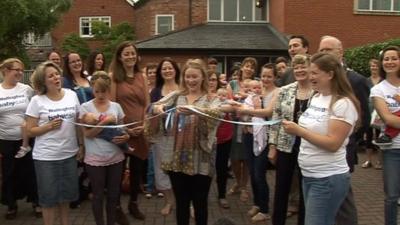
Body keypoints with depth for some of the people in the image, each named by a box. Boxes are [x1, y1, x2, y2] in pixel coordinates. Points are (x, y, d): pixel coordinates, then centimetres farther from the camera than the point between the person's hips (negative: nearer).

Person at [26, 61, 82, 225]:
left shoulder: (72, 95, 1)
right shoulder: (37, 101, -8)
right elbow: (30, 131, -6)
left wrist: (81, 145, 8)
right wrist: (49, 126, -20)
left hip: (69, 153, 3)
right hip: (46, 157, -3)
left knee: (67, 194, 15)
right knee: (49, 195, 7)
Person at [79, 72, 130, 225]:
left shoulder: (116, 106, 4)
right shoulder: (85, 107, -6)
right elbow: (87, 134, -12)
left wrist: (126, 136, -9)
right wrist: (105, 121, -20)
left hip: (116, 158, 3)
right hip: (95, 160, -3)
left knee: (114, 194, 14)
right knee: (98, 195, 10)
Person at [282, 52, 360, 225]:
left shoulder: (343, 103, -16)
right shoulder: (315, 98, 8)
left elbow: (333, 144, -22)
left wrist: (299, 131, -21)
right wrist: (294, 128, 4)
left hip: (329, 179, -8)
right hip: (308, 175, 8)